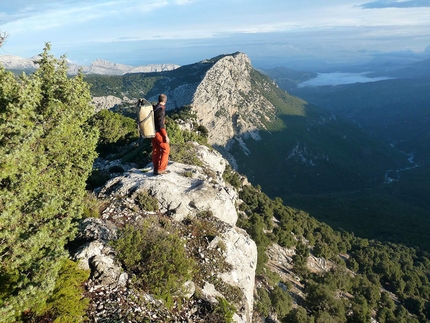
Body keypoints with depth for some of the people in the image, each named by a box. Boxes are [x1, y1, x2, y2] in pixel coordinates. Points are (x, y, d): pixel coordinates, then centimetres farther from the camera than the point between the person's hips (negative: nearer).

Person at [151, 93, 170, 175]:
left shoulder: (154, 108, 8)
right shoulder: (161, 110, -18)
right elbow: (161, 125, -21)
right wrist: (166, 136, -18)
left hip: (153, 132, 8)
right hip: (158, 132, -8)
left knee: (156, 150, 12)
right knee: (166, 149, 1)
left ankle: (156, 169, 17)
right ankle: (161, 169, 0)